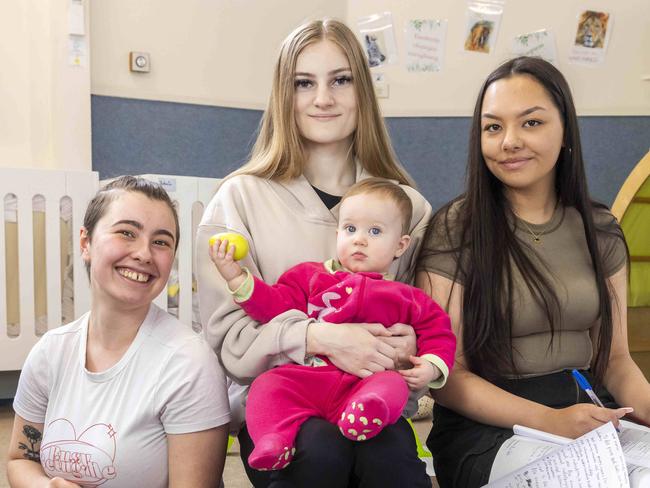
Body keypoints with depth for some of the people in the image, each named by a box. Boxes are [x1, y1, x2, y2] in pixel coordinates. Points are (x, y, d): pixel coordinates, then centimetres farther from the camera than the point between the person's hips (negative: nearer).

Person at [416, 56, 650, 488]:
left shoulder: (600, 230, 5)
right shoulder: (453, 231, -9)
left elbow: (614, 355, 11)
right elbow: (446, 374, -9)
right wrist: (549, 420, -20)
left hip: (591, 416, 5)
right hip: (488, 427, -5)